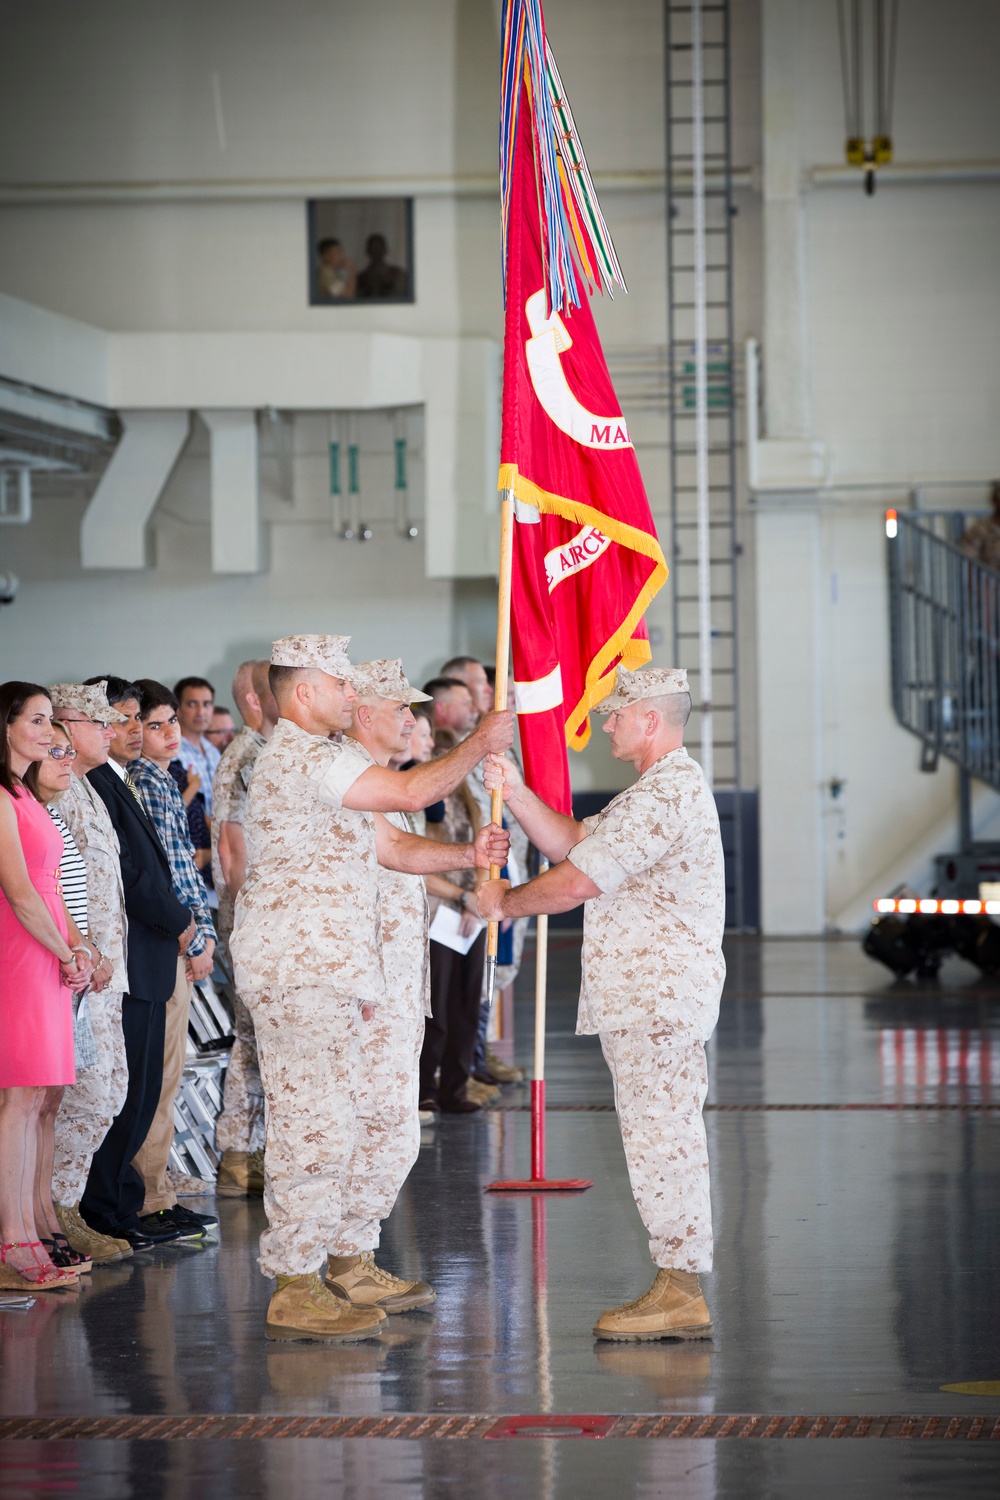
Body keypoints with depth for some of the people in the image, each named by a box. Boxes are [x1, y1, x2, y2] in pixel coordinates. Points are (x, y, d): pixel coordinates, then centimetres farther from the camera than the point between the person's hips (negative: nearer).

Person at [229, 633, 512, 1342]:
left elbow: (390, 844, 21)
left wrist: (467, 855, 6)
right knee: (312, 1122, -11)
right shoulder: (299, 754, -13)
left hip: (327, 965, 11)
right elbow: (411, 791, -19)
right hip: (299, 965, -11)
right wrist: (479, 744, -4)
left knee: (331, 1122, 15)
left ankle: (344, 1261, 22)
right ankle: (295, 1289, -9)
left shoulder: (325, 758, 22)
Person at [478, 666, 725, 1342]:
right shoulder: (671, 787, 20)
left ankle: (679, 1292, -6)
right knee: (668, 1137, 11)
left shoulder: (664, 795, -17)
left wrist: (504, 901, -3)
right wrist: (515, 791, 8)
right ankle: (680, 1287, 14)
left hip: (656, 996, -11)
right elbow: (571, 842, 19)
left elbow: (575, 881, -19)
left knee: (660, 1135, -8)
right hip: (652, 994, 11)